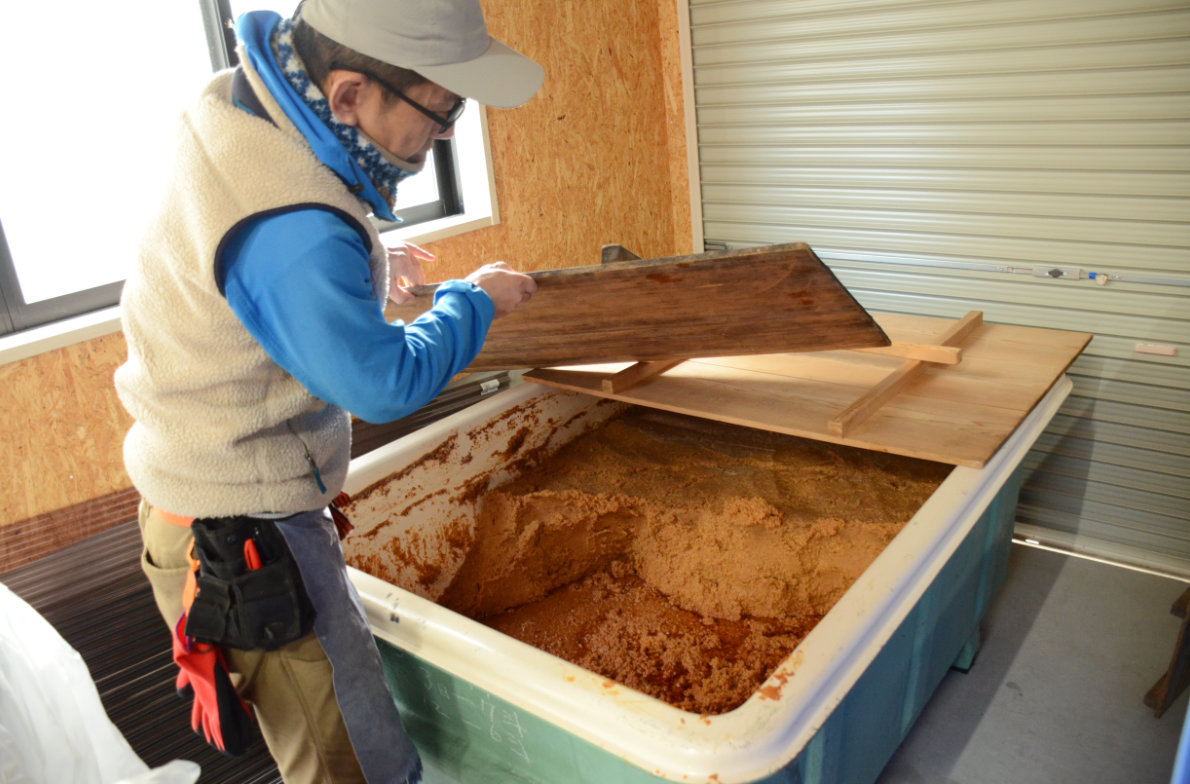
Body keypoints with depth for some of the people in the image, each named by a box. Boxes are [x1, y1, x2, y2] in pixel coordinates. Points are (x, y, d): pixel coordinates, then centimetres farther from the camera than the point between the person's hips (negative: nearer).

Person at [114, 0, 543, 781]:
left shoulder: (243, 103, -1)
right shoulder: (297, 233, -33)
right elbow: (384, 385, -21)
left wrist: (362, 267, 14)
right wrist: (473, 300, -7)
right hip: (244, 540, -10)